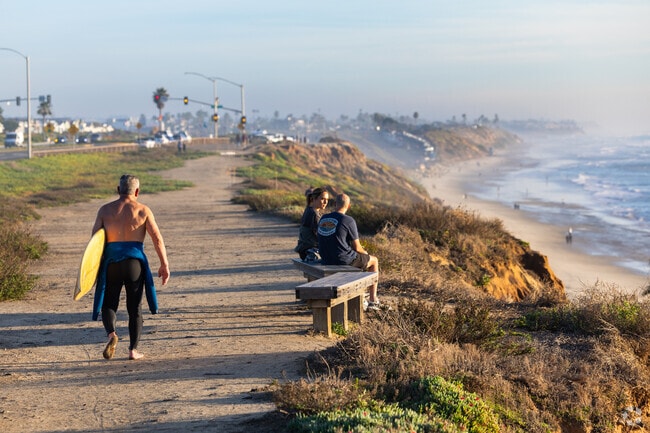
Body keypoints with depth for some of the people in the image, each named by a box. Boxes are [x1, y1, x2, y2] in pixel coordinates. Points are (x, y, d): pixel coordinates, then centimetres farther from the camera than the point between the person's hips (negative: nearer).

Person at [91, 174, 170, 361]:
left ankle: (111, 333, -17)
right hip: (134, 261, 0)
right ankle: (133, 350, 9)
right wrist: (164, 265, 0)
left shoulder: (105, 210, 6)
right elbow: (157, 238, -3)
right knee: (135, 307, 11)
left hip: (111, 262, 1)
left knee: (108, 303, 12)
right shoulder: (143, 210, 3)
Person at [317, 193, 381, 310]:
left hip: (326, 259, 7)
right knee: (374, 261, 20)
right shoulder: (348, 220, -15)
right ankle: (373, 300, 21)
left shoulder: (323, 219, 5)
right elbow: (356, 247, -10)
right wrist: (365, 252, 15)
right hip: (343, 259, -7)